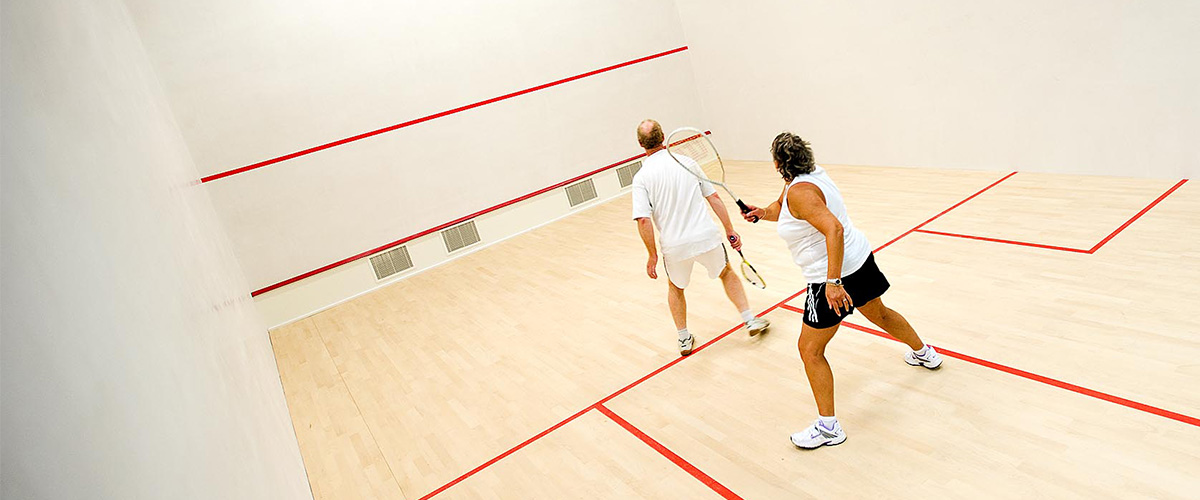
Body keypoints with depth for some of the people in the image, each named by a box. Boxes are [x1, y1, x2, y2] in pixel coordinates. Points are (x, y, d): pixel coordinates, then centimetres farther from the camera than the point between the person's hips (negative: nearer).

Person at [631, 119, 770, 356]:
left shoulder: (641, 177, -6)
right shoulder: (687, 162, 2)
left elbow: (644, 220, -14)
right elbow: (714, 198, 4)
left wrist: (652, 255, -5)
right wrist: (730, 230, 11)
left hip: (674, 246, -1)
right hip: (706, 237, 1)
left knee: (675, 287, 28)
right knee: (726, 273, 29)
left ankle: (684, 339, 30)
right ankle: (751, 320, 28)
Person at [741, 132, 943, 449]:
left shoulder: (800, 191, -25)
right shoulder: (811, 175, 4)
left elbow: (834, 229, -36)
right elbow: (783, 208, 21)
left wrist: (834, 282, -38)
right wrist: (762, 213, 5)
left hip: (835, 278, -10)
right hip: (861, 259, 10)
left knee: (810, 350, 0)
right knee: (879, 314, 36)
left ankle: (828, 428, 7)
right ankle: (925, 354, 61)